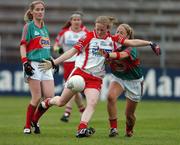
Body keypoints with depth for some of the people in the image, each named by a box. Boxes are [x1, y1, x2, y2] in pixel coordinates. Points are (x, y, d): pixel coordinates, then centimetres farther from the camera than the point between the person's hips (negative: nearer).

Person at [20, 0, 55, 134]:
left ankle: (35, 120, 16)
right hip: (33, 64, -6)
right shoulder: (29, 26, -1)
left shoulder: (44, 28, 19)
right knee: (37, 98, -9)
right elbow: (23, 45, -6)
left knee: (50, 97, -3)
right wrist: (25, 62, -17)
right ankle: (27, 126, 5)